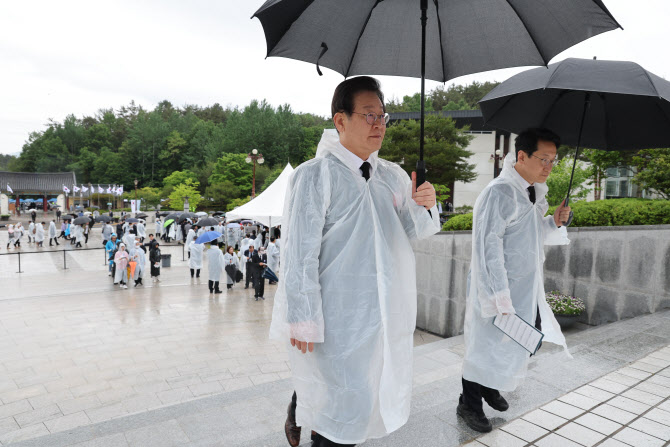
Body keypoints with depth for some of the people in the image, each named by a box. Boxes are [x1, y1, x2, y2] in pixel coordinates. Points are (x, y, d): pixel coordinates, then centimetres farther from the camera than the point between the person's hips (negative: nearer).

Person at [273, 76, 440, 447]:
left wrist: (425, 207, -11)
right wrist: (303, 320, -14)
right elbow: (299, 252, -14)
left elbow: (414, 231, 11)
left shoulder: (393, 176, 6)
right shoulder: (316, 175, -12)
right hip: (338, 318, -6)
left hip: (386, 312, 7)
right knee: (349, 405, 3)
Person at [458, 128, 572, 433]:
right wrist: (500, 298, -24)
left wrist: (554, 223, 0)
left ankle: (490, 388, 40)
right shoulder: (500, 193, -19)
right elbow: (488, 246, -23)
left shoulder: (534, 193, 10)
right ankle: (469, 404, 24)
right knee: (487, 344, 3)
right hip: (499, 288, -9)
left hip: (527, 289, 9)